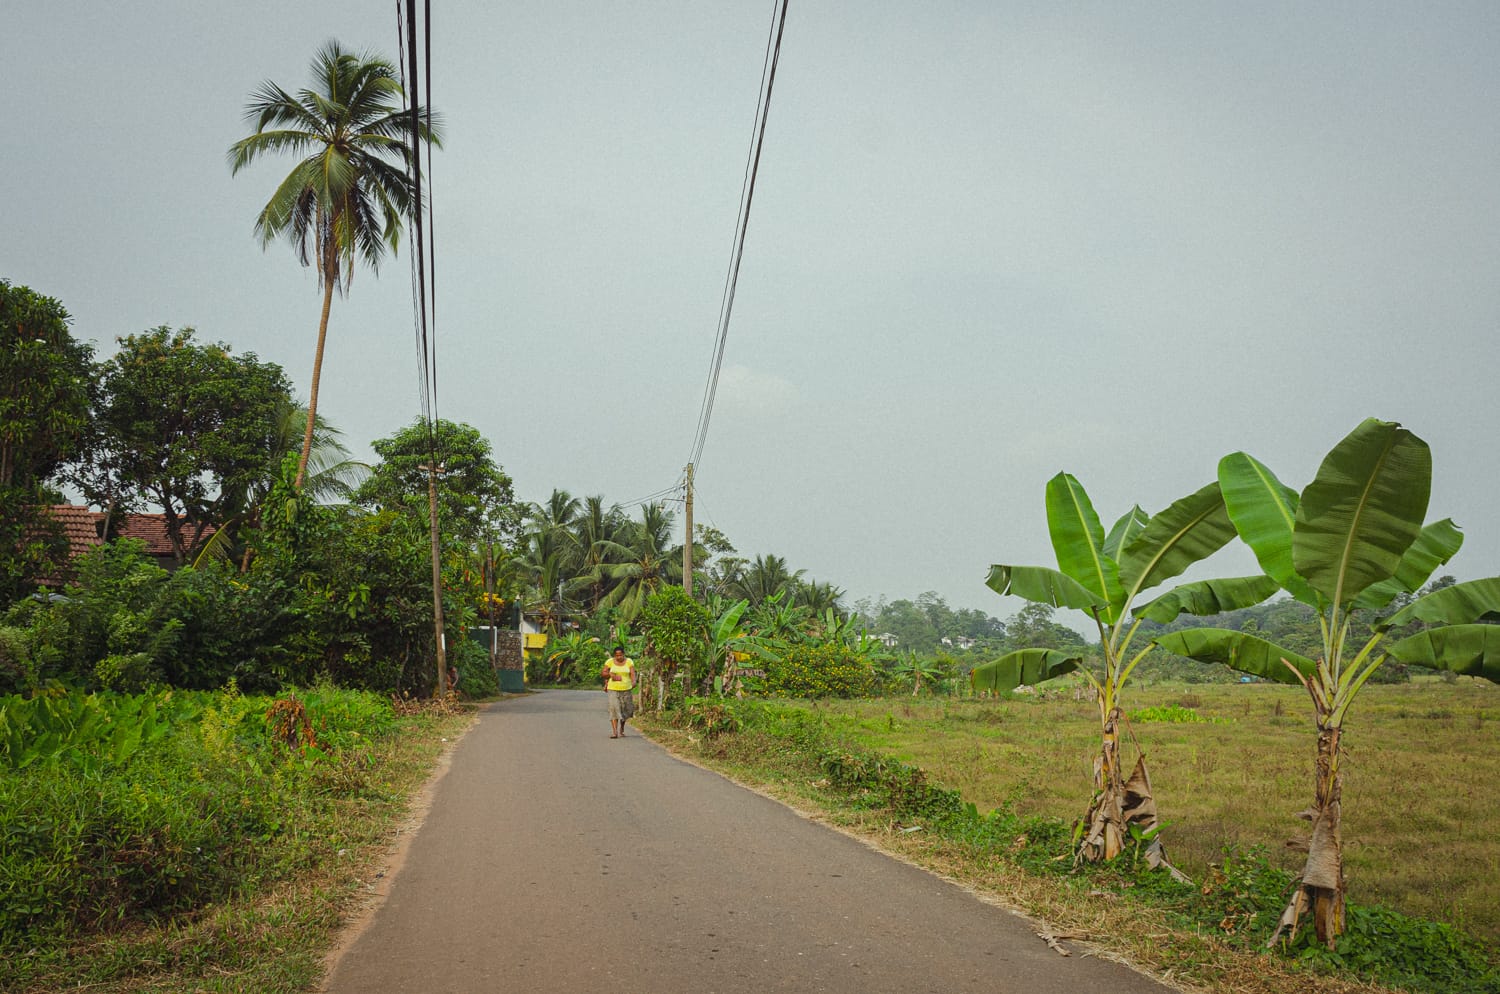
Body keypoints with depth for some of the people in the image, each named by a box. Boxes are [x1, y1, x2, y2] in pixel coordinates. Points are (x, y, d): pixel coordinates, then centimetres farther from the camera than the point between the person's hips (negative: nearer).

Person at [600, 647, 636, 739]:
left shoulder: (629, 661, 0)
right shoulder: (610, 662, 0)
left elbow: (633, 674, -7)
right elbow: (602, 673, 5)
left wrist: (634, 682, -23)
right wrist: (611, 675, -11)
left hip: (626, 689, 1)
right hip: (613, 689, -1)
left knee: (625, 710, 9)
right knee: (614, 708, -15)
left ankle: (621, 729, 34)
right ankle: (614, 732, -20)